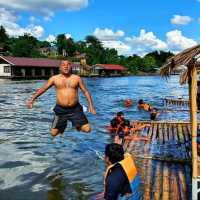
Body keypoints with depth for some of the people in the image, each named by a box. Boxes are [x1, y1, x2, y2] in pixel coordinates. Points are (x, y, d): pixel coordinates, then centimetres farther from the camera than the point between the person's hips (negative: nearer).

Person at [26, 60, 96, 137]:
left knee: (87, 129, -8)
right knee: (54, 133, 2)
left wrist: (91, 105, 1)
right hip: (61, 110, 0)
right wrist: (32, 99, -3)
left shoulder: (77, 78, 3)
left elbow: (85, 91, 7)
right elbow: (43, 89, 4)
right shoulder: (54, 78, 2)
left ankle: (77, 126, 26)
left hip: (75, 109, 0)